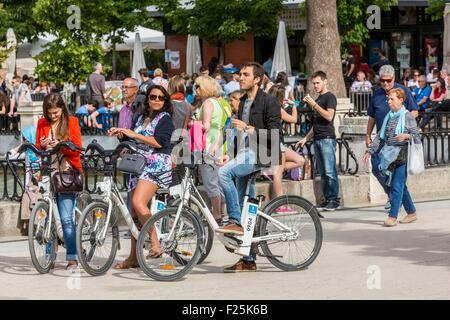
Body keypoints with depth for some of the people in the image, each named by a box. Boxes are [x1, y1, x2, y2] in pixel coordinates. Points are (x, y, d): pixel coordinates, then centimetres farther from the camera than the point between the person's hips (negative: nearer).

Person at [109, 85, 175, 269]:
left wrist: (133, 135, -13)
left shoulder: (165, 118, -1)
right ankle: (134, 257, 8)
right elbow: (135, 142, 24)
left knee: (138, 203, -26)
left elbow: (158, 142, -15)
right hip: (139, 165, 8)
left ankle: (156, 244, -24)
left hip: (156, 166, -8)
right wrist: (121, 134, 7)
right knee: (135, 212, 4)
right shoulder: (142, 118, 21)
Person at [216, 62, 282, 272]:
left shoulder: (269, 102, -7)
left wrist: (248, 128, -19)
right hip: (245, 154, 9)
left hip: (260, 155, -8)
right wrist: (230, 156, 14)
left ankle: (235, 221, -24)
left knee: (224, 172, -30)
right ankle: (248, 260, 11)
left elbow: (274, 134, -14)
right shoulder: (243, 102, 19)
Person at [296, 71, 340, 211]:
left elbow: (329, 116, -18)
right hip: (317, 140, 9)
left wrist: (314, 104, -17)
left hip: (327, 139, -9)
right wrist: (305, 139, 21)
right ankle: (327, 199, 8)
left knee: (330, 172, -10)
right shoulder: (318, 99, 22)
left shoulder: (330, 97, -3)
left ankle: (335, 200, -9)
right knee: (323, 173, 6)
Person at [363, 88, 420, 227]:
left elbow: (416, 135, -7)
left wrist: (406, 136, -27)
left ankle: (392, 216, -12)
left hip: (402, 156, -7)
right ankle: (412, 213, 22)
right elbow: (380, 136, 18)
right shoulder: (388, 117, 15)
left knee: (397, 186, -10)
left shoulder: (407, 116, -4)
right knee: (401, 186, 11)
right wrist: (370, 151, 11)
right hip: (390, 156, 7)